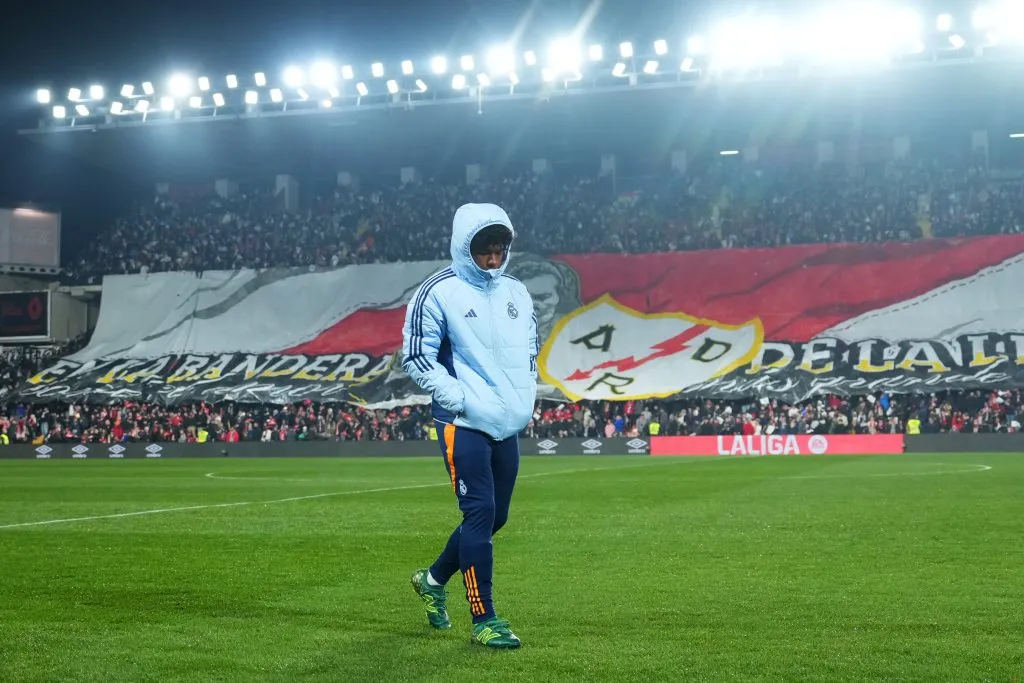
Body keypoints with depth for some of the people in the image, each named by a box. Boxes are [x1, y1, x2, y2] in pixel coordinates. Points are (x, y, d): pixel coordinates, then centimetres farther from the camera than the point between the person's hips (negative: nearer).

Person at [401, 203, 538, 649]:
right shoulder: (437, 293, -7)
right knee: (480, 513, -10)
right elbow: (416, 357, -9)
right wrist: (463, 400, -15)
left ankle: (433, 579, 34)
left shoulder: (517, 293, 12)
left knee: (495, 516, 13)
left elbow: (530, 351, 23)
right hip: (463, 425, -7)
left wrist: (525, 398, 8)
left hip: (508, 426, 7)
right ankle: (484, 620, -2)